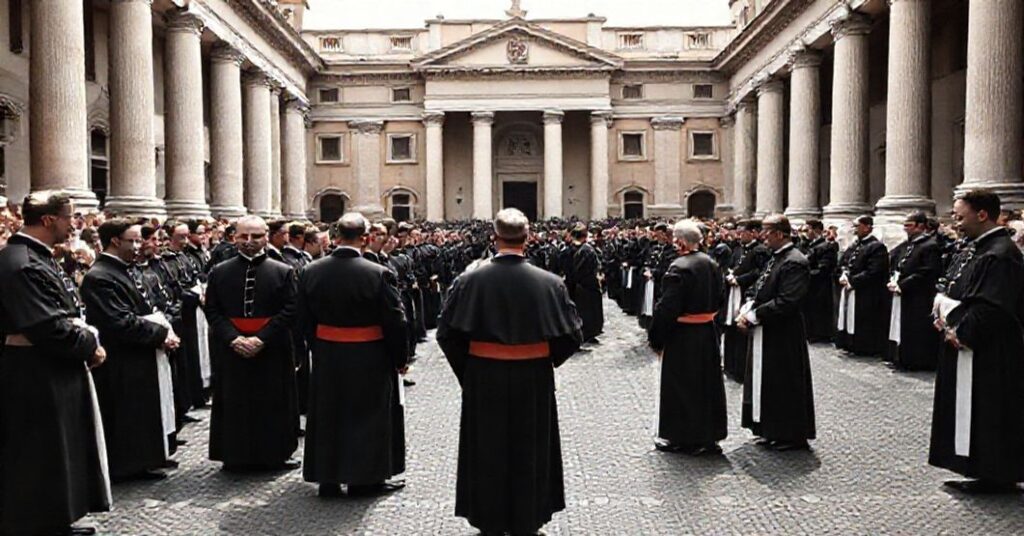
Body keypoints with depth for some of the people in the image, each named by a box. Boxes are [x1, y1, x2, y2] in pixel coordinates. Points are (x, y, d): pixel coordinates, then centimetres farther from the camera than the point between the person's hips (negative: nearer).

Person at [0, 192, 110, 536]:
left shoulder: (36, 257, 11)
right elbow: (51, 328, -27)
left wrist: (87, 340, 2)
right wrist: (90, 347, -13)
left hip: (53, 372, 11)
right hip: (38, 378, -11)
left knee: (59, 450, 20)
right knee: (41, 457, 3)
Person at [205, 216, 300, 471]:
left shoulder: (283, 272, -2)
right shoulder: (219, 273, 3)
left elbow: (290, 311, -7)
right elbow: (212, 311, 1)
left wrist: (262, 338, -16)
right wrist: (233, 338, -14)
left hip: (272, 352, -1)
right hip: (231, 352, 1)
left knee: (273, 404, 6)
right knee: (235, 404, 8)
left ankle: (274, 454, 20)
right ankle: (235, 456, 21)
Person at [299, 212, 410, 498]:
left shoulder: (310, 272, -4)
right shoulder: (379, 274, -17)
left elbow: (305, 320, 4)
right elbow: (396, 322, -13)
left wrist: (317, 349, 16)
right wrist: (400, 358, 0)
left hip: (326, 357, 4)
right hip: (369, 360, -4)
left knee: (328, 415, 15)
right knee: (367, 415, 11)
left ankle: (327, 478, 26)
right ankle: (366, 477, 21)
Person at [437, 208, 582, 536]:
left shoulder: (470, 280, -12)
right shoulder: (549, 282, -11)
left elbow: (446, 333, -9)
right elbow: (573, 335, -7)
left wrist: (465, 367, 6)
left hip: (483, 380, 0)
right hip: (533, 381, 0)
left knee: (487, 451, 18)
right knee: (529, 451, 19)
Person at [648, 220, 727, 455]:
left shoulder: (679, 268, -21)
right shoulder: (712, 264, 4)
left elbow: (667, 308, -22)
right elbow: (720, 297, 15)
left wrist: (656, 338, -13)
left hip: (682, 336, -7)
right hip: (708, 332, 8)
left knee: (680, 386, 5)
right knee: (707, 383, 16)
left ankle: (682, 438, 15)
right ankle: (710, 435, 26)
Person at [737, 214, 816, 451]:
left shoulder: (794, 263, -19)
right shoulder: (775, 258, 12)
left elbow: (786, 303, -26)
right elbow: (758, 289, 15)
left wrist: (753, 316, -20)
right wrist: (746, 310, -3)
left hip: (782, 336, -10)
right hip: (765, 333, 10)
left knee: (785, 385, 1)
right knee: (766, 384, 16)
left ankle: (793, 436, 15)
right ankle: (772, 431, 29)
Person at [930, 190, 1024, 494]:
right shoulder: (976, 248, 12)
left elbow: (993, 308, -24)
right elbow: (955, 291, 19)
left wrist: (961, 333, -17)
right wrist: (946, 315, 2)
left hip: (988, 353, -10)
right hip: (965, 344, 10)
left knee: (989, 413, 0)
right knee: (968, 411, 14)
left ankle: (998, 476, 12)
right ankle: (980, 471, 24)